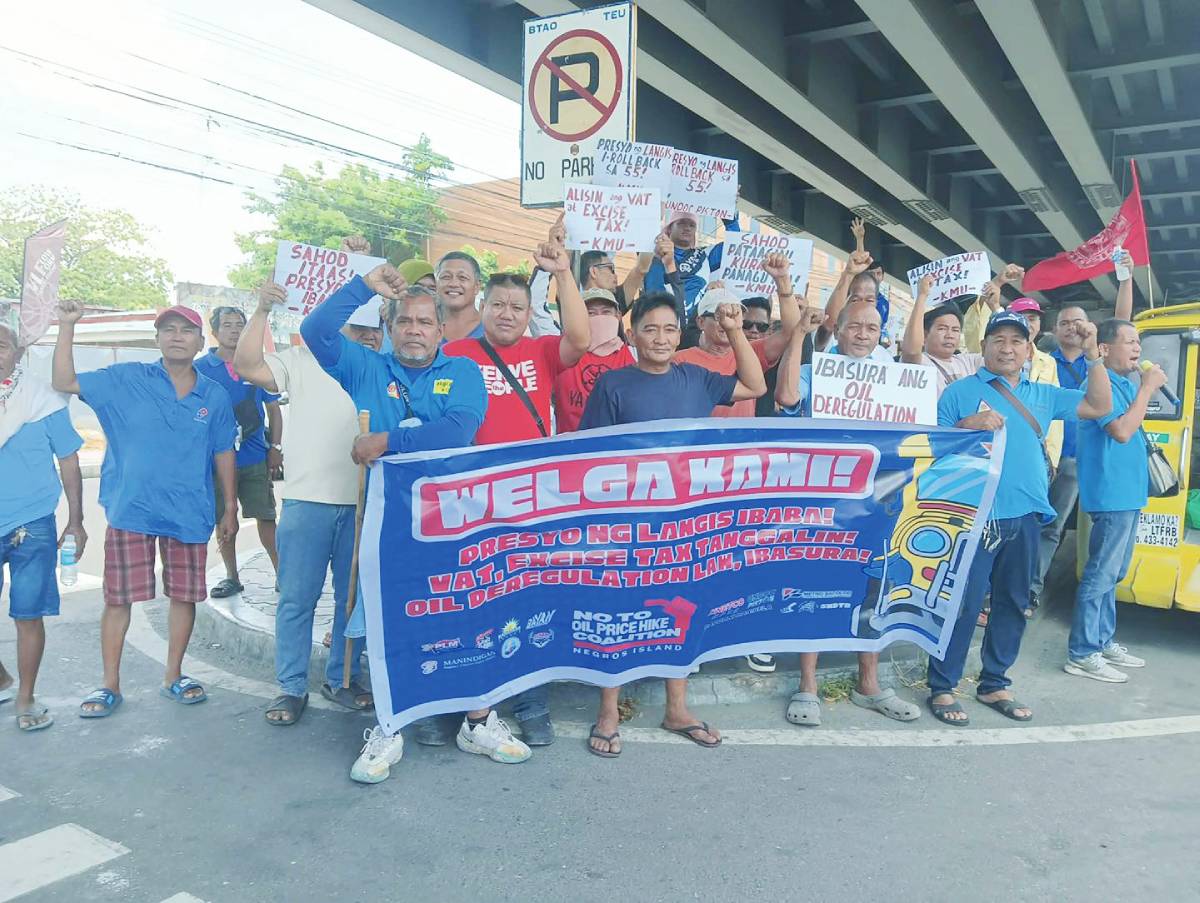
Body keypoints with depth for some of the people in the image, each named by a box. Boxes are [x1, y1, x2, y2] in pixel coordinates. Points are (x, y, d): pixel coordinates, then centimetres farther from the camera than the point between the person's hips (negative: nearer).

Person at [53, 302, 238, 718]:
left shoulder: (215, 396, 3)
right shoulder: (126, 380, 0)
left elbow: (224, 454, 9)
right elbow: (65, 383, -4)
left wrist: (230, 508, 8)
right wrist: (67, 327, -13)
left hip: (190, 514, 2)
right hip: (131, 511, -1)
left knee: (184, 595, 9)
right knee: (118, 597, 5)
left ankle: (174, 676, 26)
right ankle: (110, 684, 19)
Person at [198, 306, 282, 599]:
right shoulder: (200, 369, 2)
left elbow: (274, 410, 11)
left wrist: (275, 449, 3)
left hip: (256, 457, 0)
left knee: (266, 517, 0)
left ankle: (281, 572, 9)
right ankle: (232, 576, 21)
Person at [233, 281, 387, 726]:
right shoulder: (304, 360, 2)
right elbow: (248, 367, -7)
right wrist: (262, 311, -13)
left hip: (363, 505, 3)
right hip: (307, 502, -2)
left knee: (354, 598, 11)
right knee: (296, 598, 4)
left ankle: (342, 680, 26)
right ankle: (291, 687, 17)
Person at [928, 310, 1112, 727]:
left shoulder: (1043, 394, 16)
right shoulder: (960, 391, 1)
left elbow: (1099, 407, 14)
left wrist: (1093, 355, 6)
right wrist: (966, 426, -20)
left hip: (1025, 517, 6)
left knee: (1012, 603, 13)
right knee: (962, 603, -5)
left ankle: (995, 684, 26)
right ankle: (941, 688, 6)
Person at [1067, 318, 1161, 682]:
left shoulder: (1126, 384, 15)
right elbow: (1122, 431, -23)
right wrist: (1147, 387, -16)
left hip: (1128, 493, 10)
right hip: (1111, 494, -10)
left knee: (1111, 574, 17)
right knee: (1100, 576, -7)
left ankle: (1104, 642, 29)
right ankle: (1082, 654, 0)